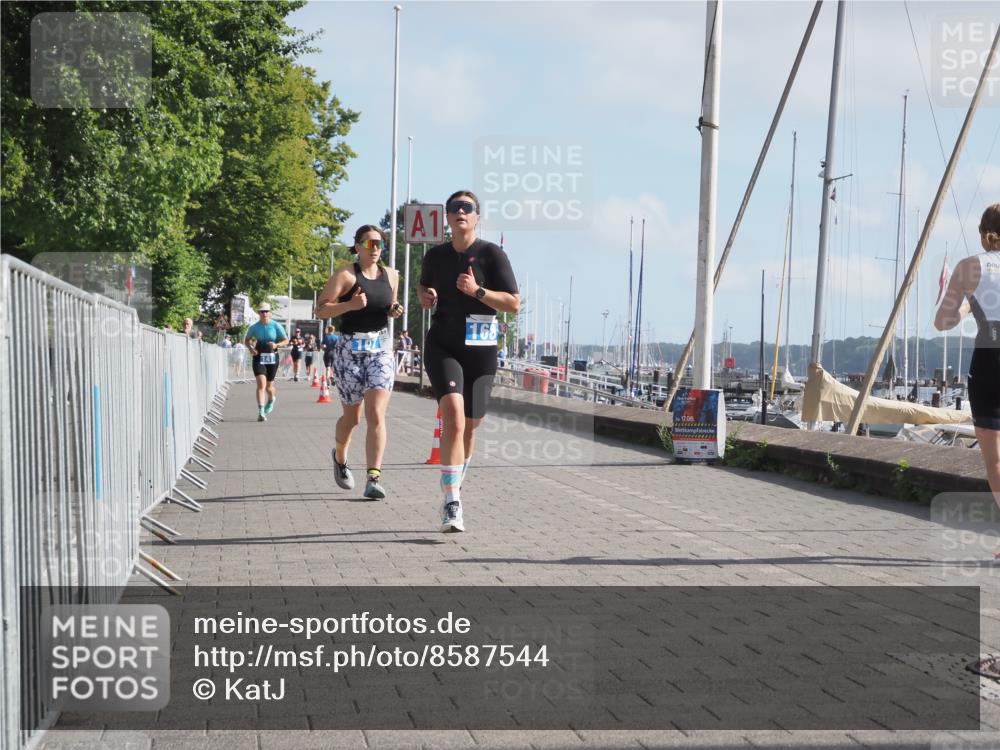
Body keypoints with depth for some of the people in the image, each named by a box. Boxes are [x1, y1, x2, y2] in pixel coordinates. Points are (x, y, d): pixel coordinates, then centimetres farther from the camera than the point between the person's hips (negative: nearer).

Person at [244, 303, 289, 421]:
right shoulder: (254, 327, 1)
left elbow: (286, 340, 0)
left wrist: (276, 345, -19)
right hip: (259, 357, 0)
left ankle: (272, 399, 48)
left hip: (272, 358, 0)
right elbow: (247, 340, 16)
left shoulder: (276, 326, -3)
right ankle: (261, 412, -20)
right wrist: (250, 348, -6)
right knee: (261, 384, -17)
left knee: (269, 386, 11)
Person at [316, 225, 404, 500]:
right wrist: (350, 304, -23)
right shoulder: (345, 276, -6)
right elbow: (320, 310, -9)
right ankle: (340, 457, 42)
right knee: (352, 417, 10)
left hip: (381, 349, 3)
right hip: (350, 349, -3)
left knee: (376, 414, -12)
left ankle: (374, 479, -15)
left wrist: (394, 311, 3)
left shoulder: (391, 276, 9)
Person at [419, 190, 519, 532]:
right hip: (442, 345, 0)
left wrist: (477, 291, -18)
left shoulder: (491, 254, -3)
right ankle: (451, 503, -25)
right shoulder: (436, 256, 8)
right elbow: (424, 286, 29)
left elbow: (514, 302, -5)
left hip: (480, 349, 0)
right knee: (453, 413, -22)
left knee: (469, 426, 11)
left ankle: (455, 486, 38)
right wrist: (425, 297, 5)